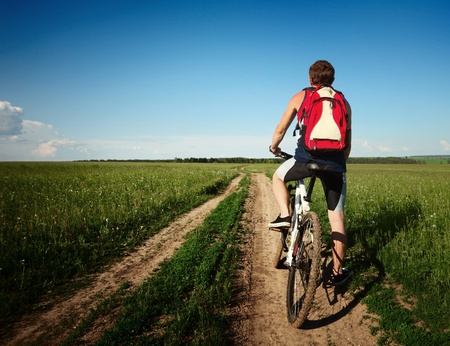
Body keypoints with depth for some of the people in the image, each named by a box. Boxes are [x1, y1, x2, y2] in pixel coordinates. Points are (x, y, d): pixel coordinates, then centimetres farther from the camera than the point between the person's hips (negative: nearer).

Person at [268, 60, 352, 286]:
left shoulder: (299, 97, 12)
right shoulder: (344, 102, 18)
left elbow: (280, 129, 17)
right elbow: (348, 144, 18)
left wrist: (274, 147, 36)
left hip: (306, 158, -2)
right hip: (334, 163, 3)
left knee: (278, 177, 29)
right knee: (336, 218, 11)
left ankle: (285, 216, 8)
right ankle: (338, 272, 20)